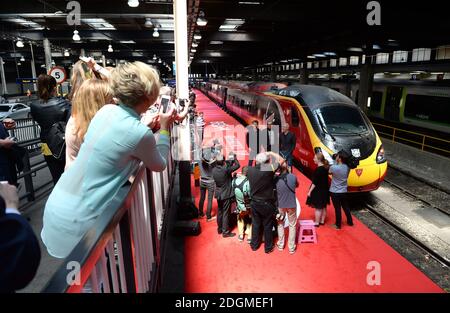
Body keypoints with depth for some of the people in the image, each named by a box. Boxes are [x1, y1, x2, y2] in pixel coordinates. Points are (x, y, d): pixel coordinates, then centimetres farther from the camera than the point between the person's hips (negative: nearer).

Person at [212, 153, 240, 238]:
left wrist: (231, 161, 10)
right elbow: (237, 165, -13)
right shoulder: (226, 169, -24)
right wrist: (234, 157, 2)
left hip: (218, 194, 6)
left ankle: (219, 229, 31)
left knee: (219, 212, 18)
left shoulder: (214, 170, -6)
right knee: (225, 213, 3)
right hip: (226, 195, -6)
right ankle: (225, 232, 11)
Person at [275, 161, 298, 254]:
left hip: (280, 205, 0)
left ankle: (280, 245, 28)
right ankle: (291, 247, 20)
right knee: (292, 225, 14)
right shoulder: (293, 176, -16)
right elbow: (297, 185, 5)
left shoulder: (276, 179, -19)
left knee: (280, 224, 20)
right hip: (292, 205, 0)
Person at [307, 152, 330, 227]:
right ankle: (322, 221, 27)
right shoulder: (325, 168, 4)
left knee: (318, 208, 0)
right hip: (324, 190, 9)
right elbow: (324, 180, 10)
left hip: (318, 191, -9)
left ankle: (317, 223, 9)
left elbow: (315, 182, -20)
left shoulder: (318, 169, -22)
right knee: (323, 207, 15)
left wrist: (310, 191, -15)